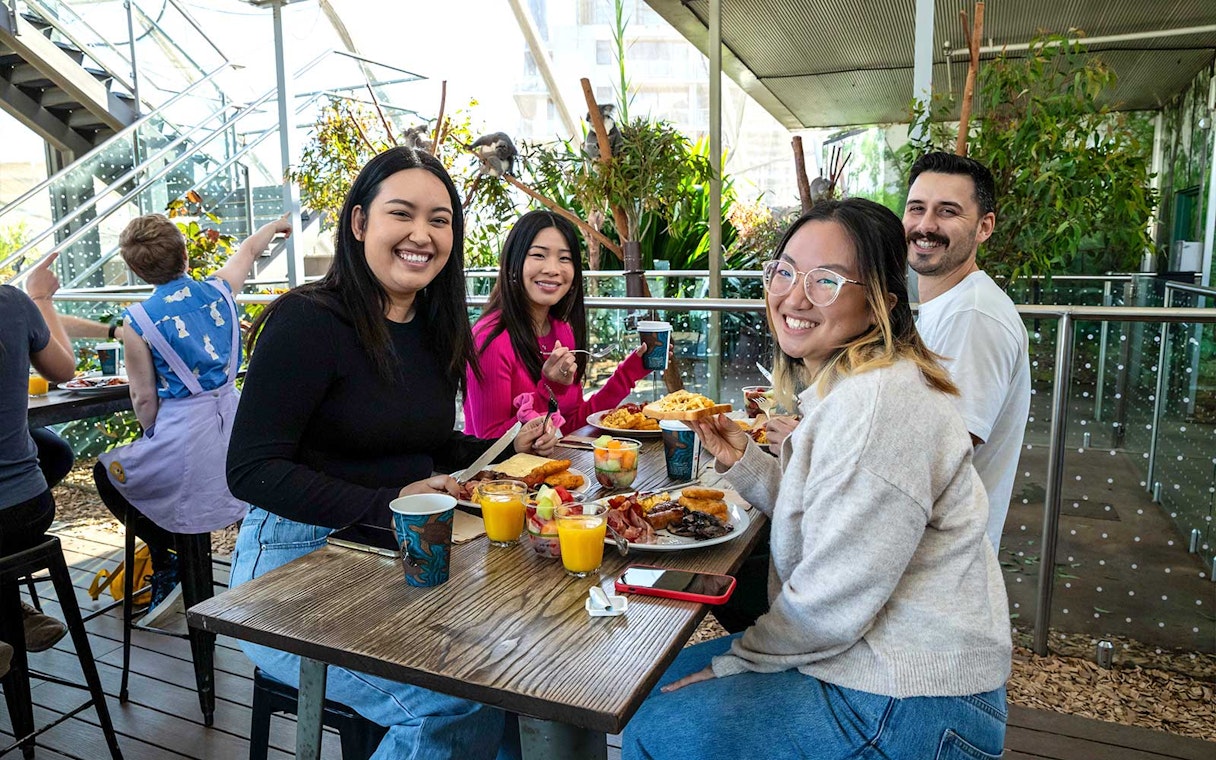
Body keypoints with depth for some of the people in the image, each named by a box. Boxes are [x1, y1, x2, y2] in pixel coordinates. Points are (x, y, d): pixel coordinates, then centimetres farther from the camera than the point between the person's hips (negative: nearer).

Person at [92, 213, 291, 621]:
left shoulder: (138, 321, -9)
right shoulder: (218, 290, 1)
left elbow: (144, 399, -4)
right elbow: (248, 249, 24)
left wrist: (153, 437, 15)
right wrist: (274, 225, 43)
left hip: (184, 435, -5)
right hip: (234, 424, 5)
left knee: (107, 472, 22)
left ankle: (167, 565, 15)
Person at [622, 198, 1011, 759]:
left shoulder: (879, 401, -27)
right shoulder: (839, 387, 7)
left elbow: (835, 596, -25)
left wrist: (740, 659, -10)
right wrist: (742, 459, -1)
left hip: (911, 711, -9)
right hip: (868, 656, 10)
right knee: (661, 683, 16)